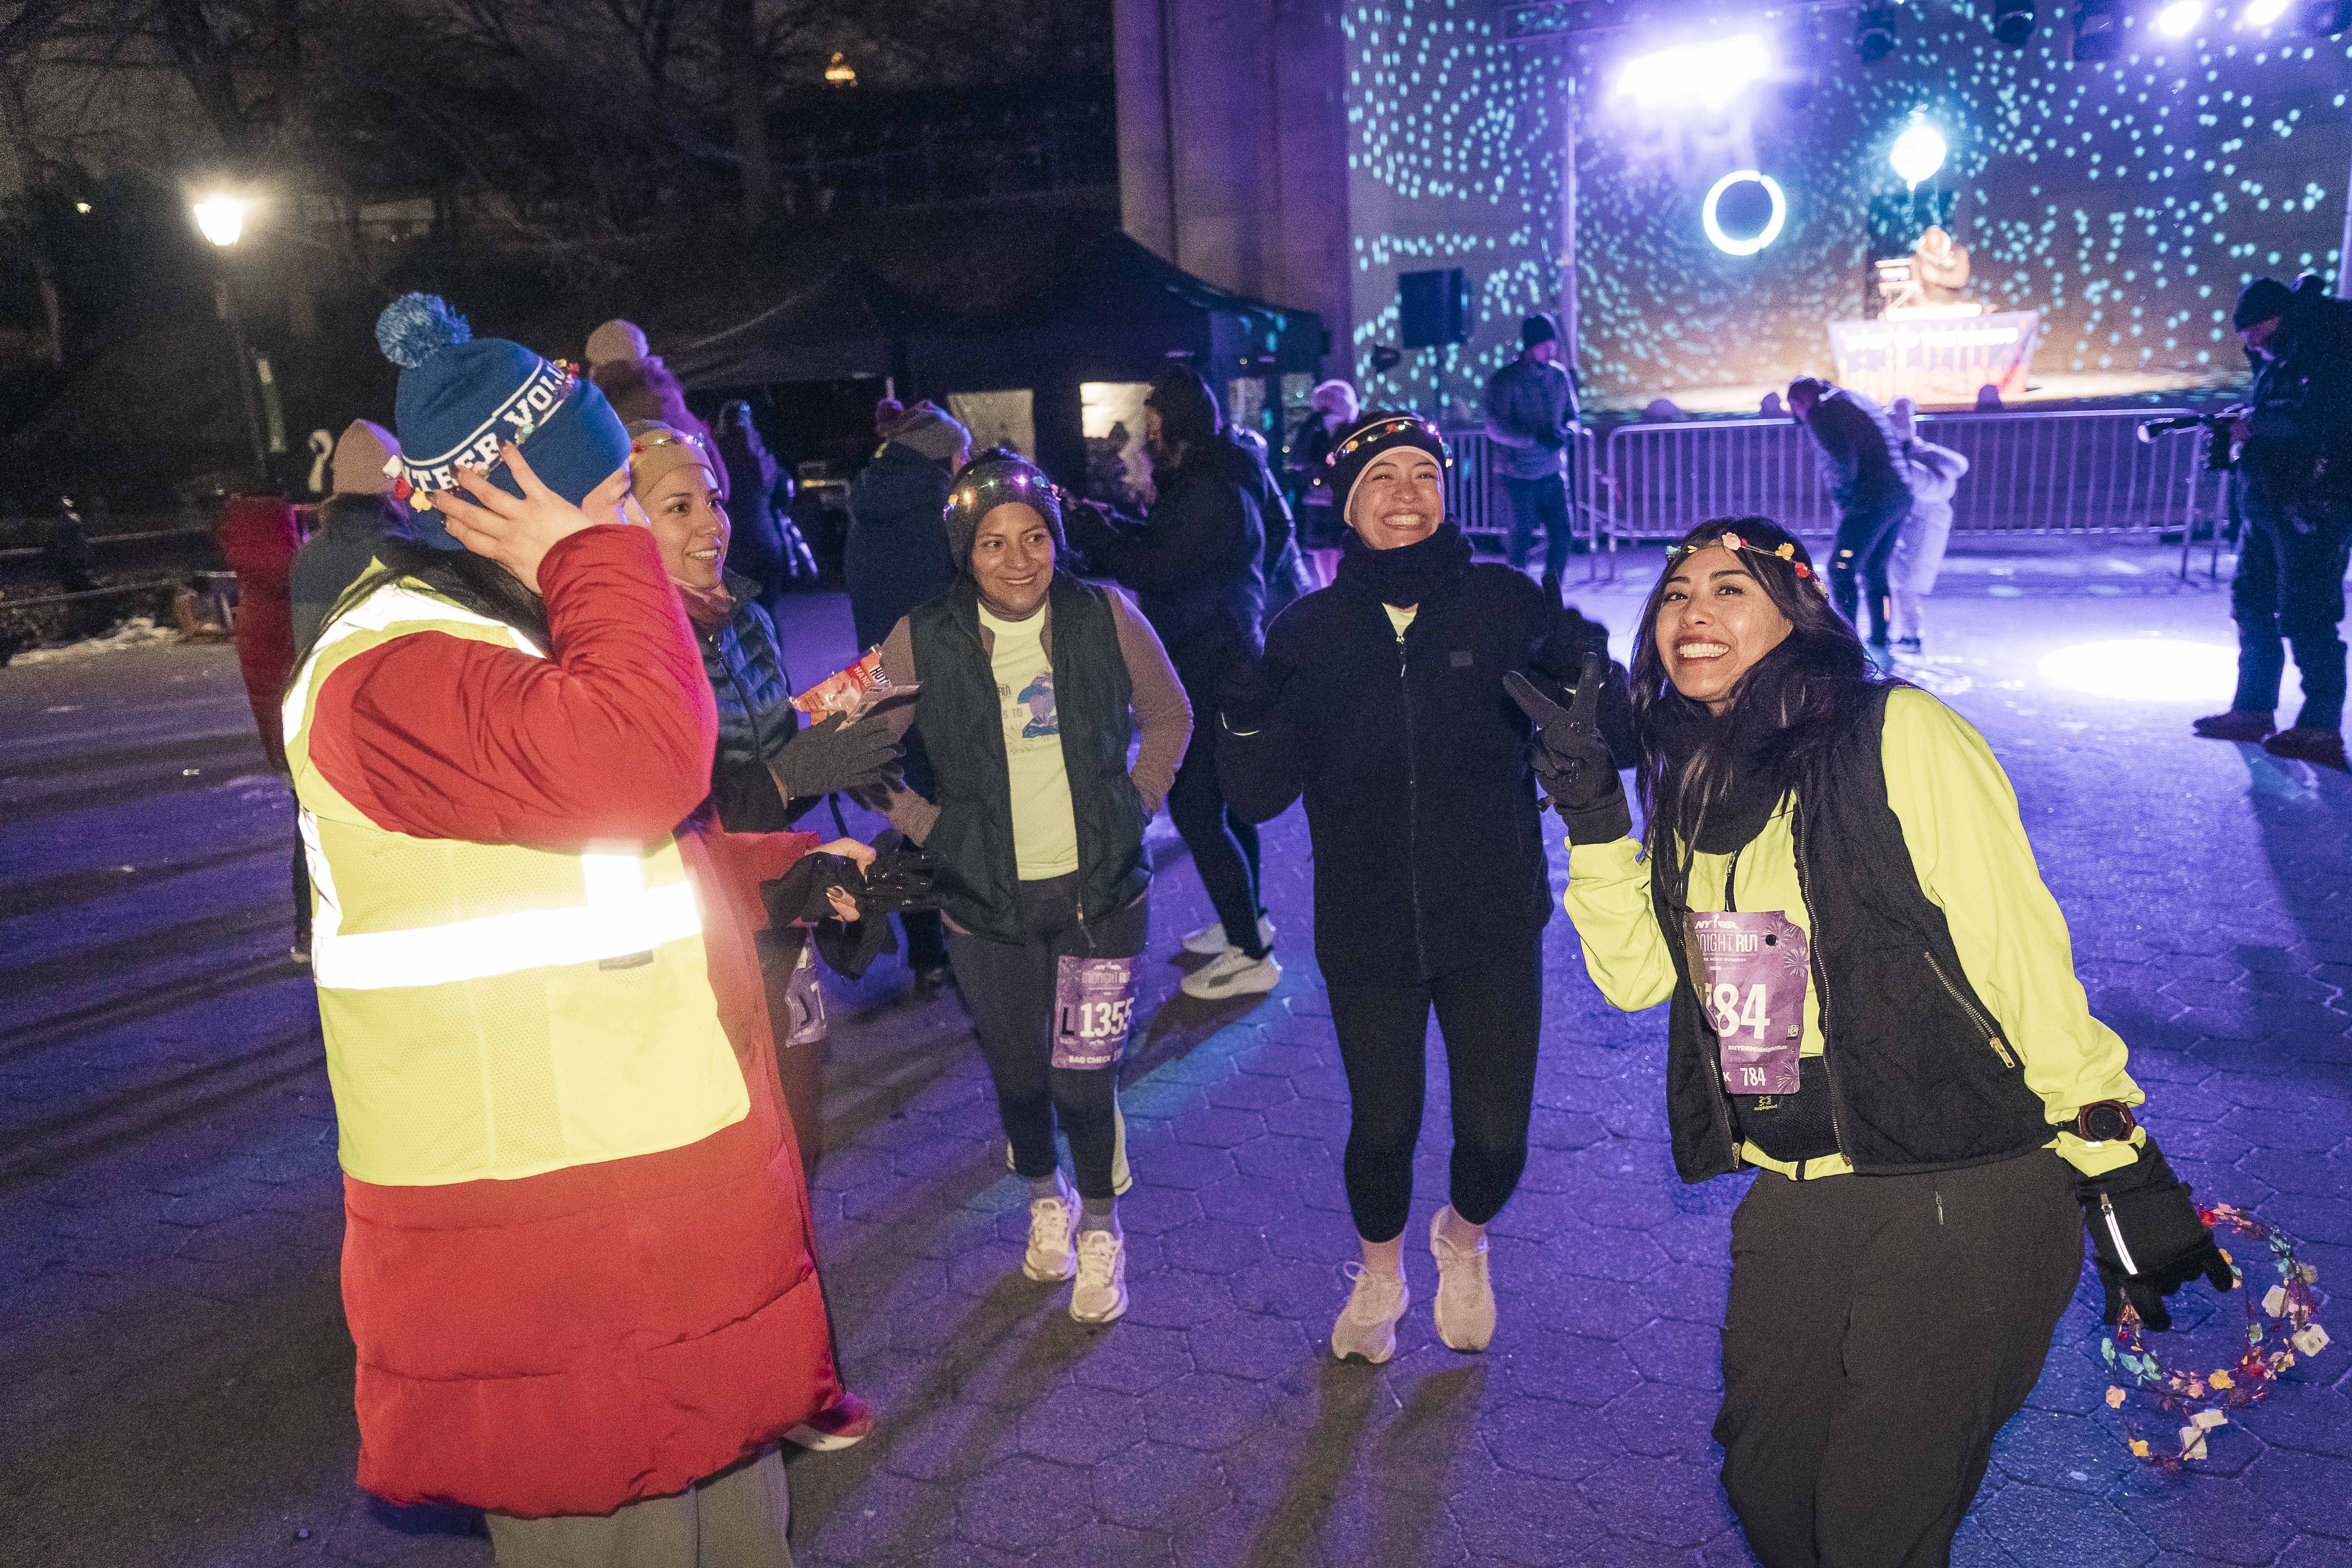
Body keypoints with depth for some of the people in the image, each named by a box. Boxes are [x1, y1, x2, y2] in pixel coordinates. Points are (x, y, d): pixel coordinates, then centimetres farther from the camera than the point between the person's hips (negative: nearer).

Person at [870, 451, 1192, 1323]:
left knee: (1085, 1073, -1)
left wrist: (1139, 804, 2)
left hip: (1100, 888, -1)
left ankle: (1100, 1228, 26)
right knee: (1017, 1070, 14)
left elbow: (1168, 715, 10)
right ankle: (1045, 1195, 45)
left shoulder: (1105, 618, -6)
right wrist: (928, 826, -2)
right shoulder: (922, 642, -8)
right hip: (988, 900, 1)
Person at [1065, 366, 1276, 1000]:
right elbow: (1161, 543, 15)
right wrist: (1109, 524, 2)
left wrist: (1091, 531, -15)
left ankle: (1249, 955, -1)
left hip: (1211, 666, -11)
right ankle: (1247, 919, 36)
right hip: (1211, 659, 11)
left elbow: (1158, 571, -24)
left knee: (1194, 804, -8)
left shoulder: (1216, 494, -20)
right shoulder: (1202, 483, 12)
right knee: (1220, 794, 20)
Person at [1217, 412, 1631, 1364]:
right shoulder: (1309, 633, -2)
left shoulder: (1507, 606, -5)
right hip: (1367, 934, 0)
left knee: (1497, 1138, 5)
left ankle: (1463, 1241, 43)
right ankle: (1378, 1278, 43)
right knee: (1383, 1127, 10)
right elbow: (1262, 795, -4)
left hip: (1493, 927, 0)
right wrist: (1246, 717, -22)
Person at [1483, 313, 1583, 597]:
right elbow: (1496, 428, -16)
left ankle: (1552, 595, 19)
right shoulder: (1505, 380, -10)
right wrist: (1536, 438, -27)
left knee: (1564, 534, 2)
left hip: (1553, 472, 5)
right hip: (1519, 475, -5)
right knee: (1522, 540, 0)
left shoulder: (1561, 374, 6)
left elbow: (1573, 414, 16)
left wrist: (1568, 430, -8)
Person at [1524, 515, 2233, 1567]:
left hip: (1963, 1194, -6)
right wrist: (1591, 813, -8)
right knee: (1765, 1483, 18)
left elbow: (2022, 947, -13)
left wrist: (2120, 1173, -12)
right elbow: (1636, 975, 3)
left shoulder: (1898, 734, -14)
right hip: (1793, 1198, 6)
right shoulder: (1694, 781, 7)